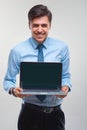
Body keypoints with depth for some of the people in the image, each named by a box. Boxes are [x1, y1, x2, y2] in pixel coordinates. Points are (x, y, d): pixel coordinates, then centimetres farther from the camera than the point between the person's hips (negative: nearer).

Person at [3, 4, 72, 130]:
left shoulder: (62, 47, -2)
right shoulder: (17, 51, -7)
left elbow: (65, 76, 6)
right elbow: (9, 80, 1)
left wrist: (66, 87, -15)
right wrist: (13, 89, -20)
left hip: (55, 112, 1)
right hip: (30, 113, -1)